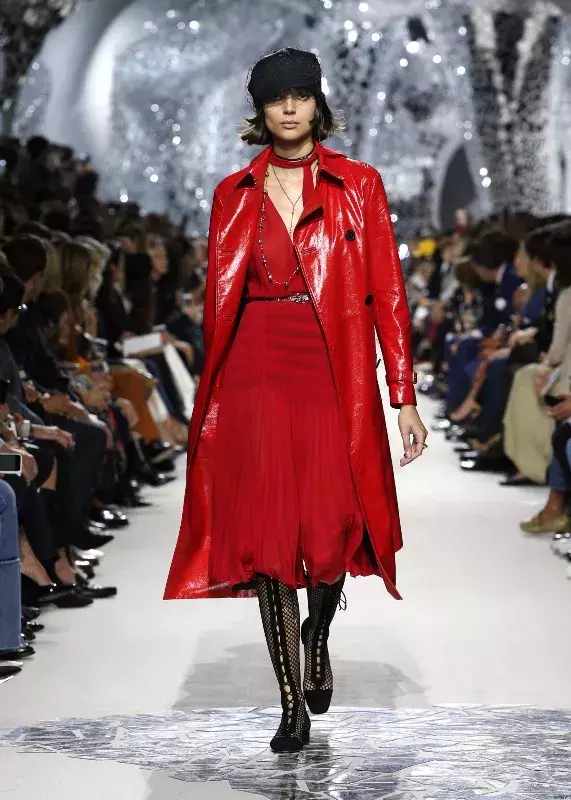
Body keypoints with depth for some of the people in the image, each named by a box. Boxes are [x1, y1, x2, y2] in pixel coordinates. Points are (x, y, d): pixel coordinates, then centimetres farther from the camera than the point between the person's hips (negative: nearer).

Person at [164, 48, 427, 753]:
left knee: (331, 533, -6)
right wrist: (211, 397, 8)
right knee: (268, 536, -2)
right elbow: (218, 299, 12)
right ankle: (292, 704, 9)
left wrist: (404, 396, -3)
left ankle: (317, 635, 29)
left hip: (335, 377, -1)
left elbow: (387, 292, 2)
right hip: (255, 377, 1)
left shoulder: (358, 185, 6)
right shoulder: (234, 196, 11)